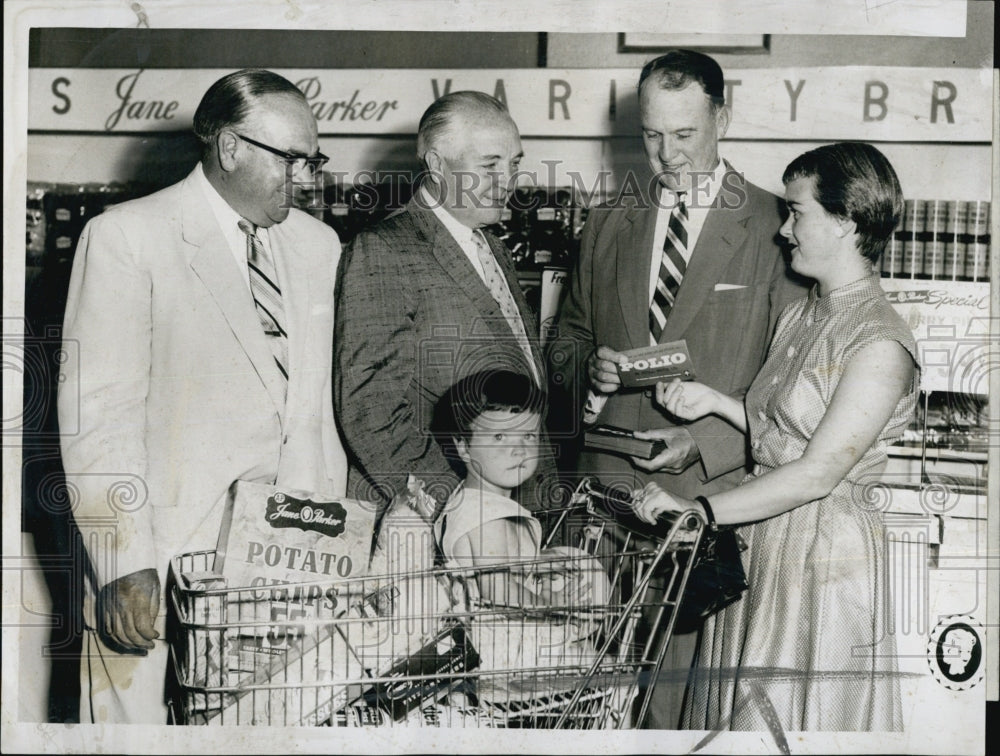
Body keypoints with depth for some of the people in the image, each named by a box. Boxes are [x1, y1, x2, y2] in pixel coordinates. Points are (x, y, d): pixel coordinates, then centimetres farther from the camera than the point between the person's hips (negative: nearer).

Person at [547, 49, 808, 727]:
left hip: (714, 491, -4)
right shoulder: (608, 227, 15)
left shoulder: (775, 228, -1)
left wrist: (702, 441, -15)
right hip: (609, 491, 4)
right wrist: (590, 365, -1)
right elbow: (565, 345, 23)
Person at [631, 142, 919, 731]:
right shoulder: (800, 316, 9)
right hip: (759, 548, 8)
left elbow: (818, 473, -23)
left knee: (793, 722, 6)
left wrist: (700, 509, -24)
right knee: (739, 708, 16)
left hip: (823, 555, -8)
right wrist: (715, 401, 4)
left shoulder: (882, 345, -19)